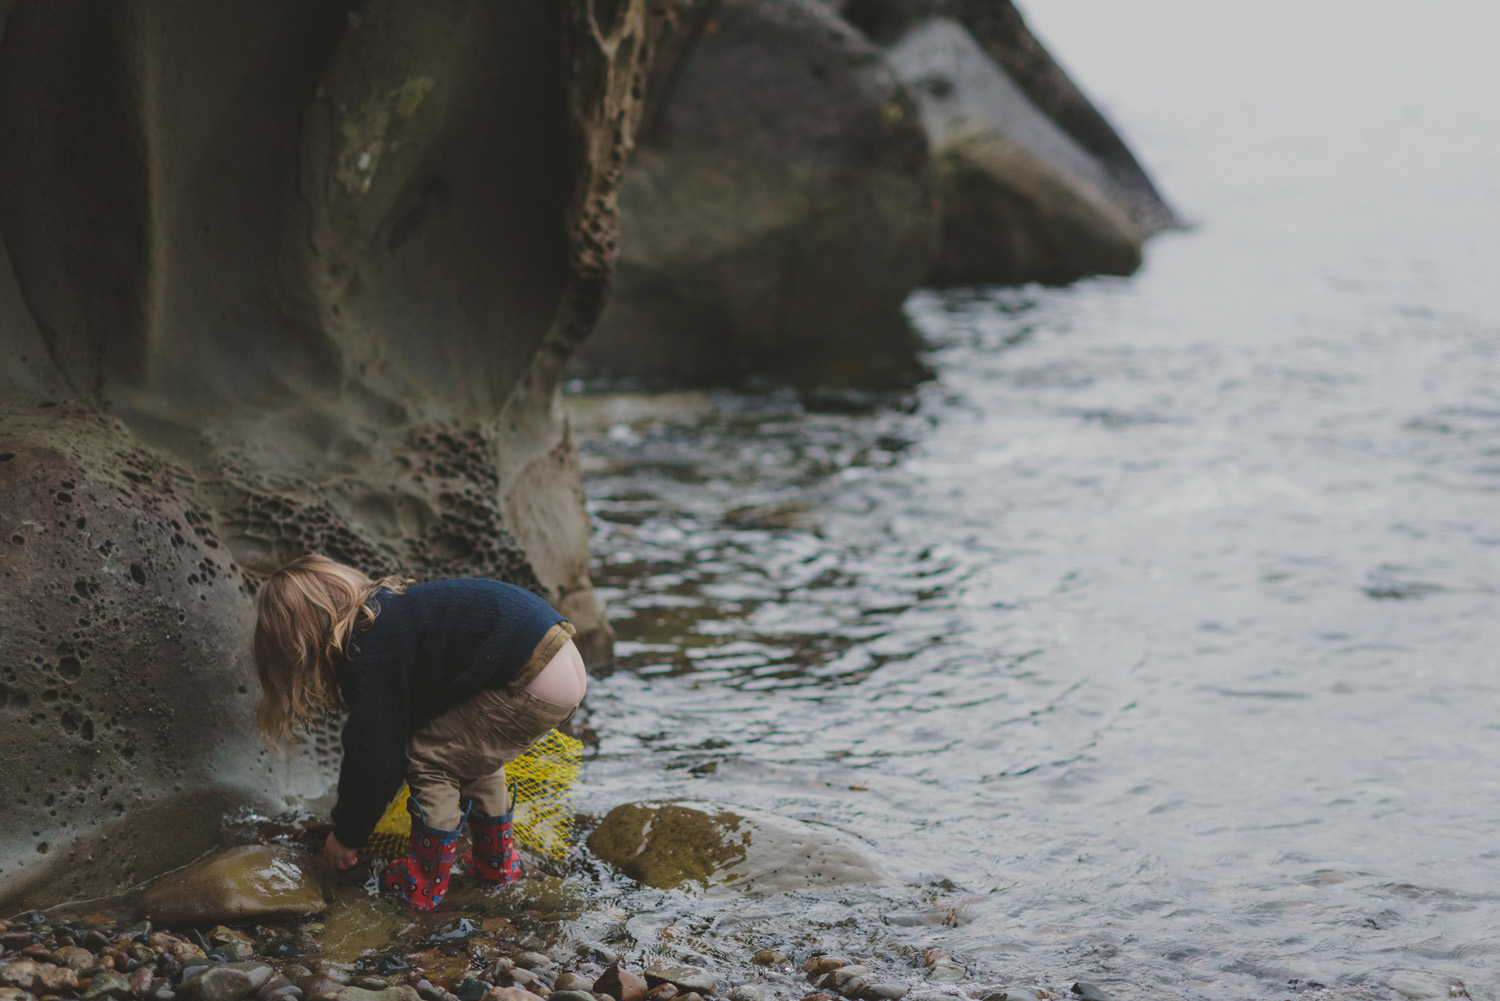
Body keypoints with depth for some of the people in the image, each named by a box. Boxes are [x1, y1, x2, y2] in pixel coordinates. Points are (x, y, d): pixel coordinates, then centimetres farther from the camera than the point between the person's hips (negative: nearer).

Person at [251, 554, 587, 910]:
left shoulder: (368, 659, -10)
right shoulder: (384, 612, 19)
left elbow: (374, 759, -4)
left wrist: (347, 835, 12)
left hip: (537, 687, -10)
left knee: (429, 760, 2)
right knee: (471, 752, 27)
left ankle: (425, 885, 14)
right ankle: (497, 860, 38)